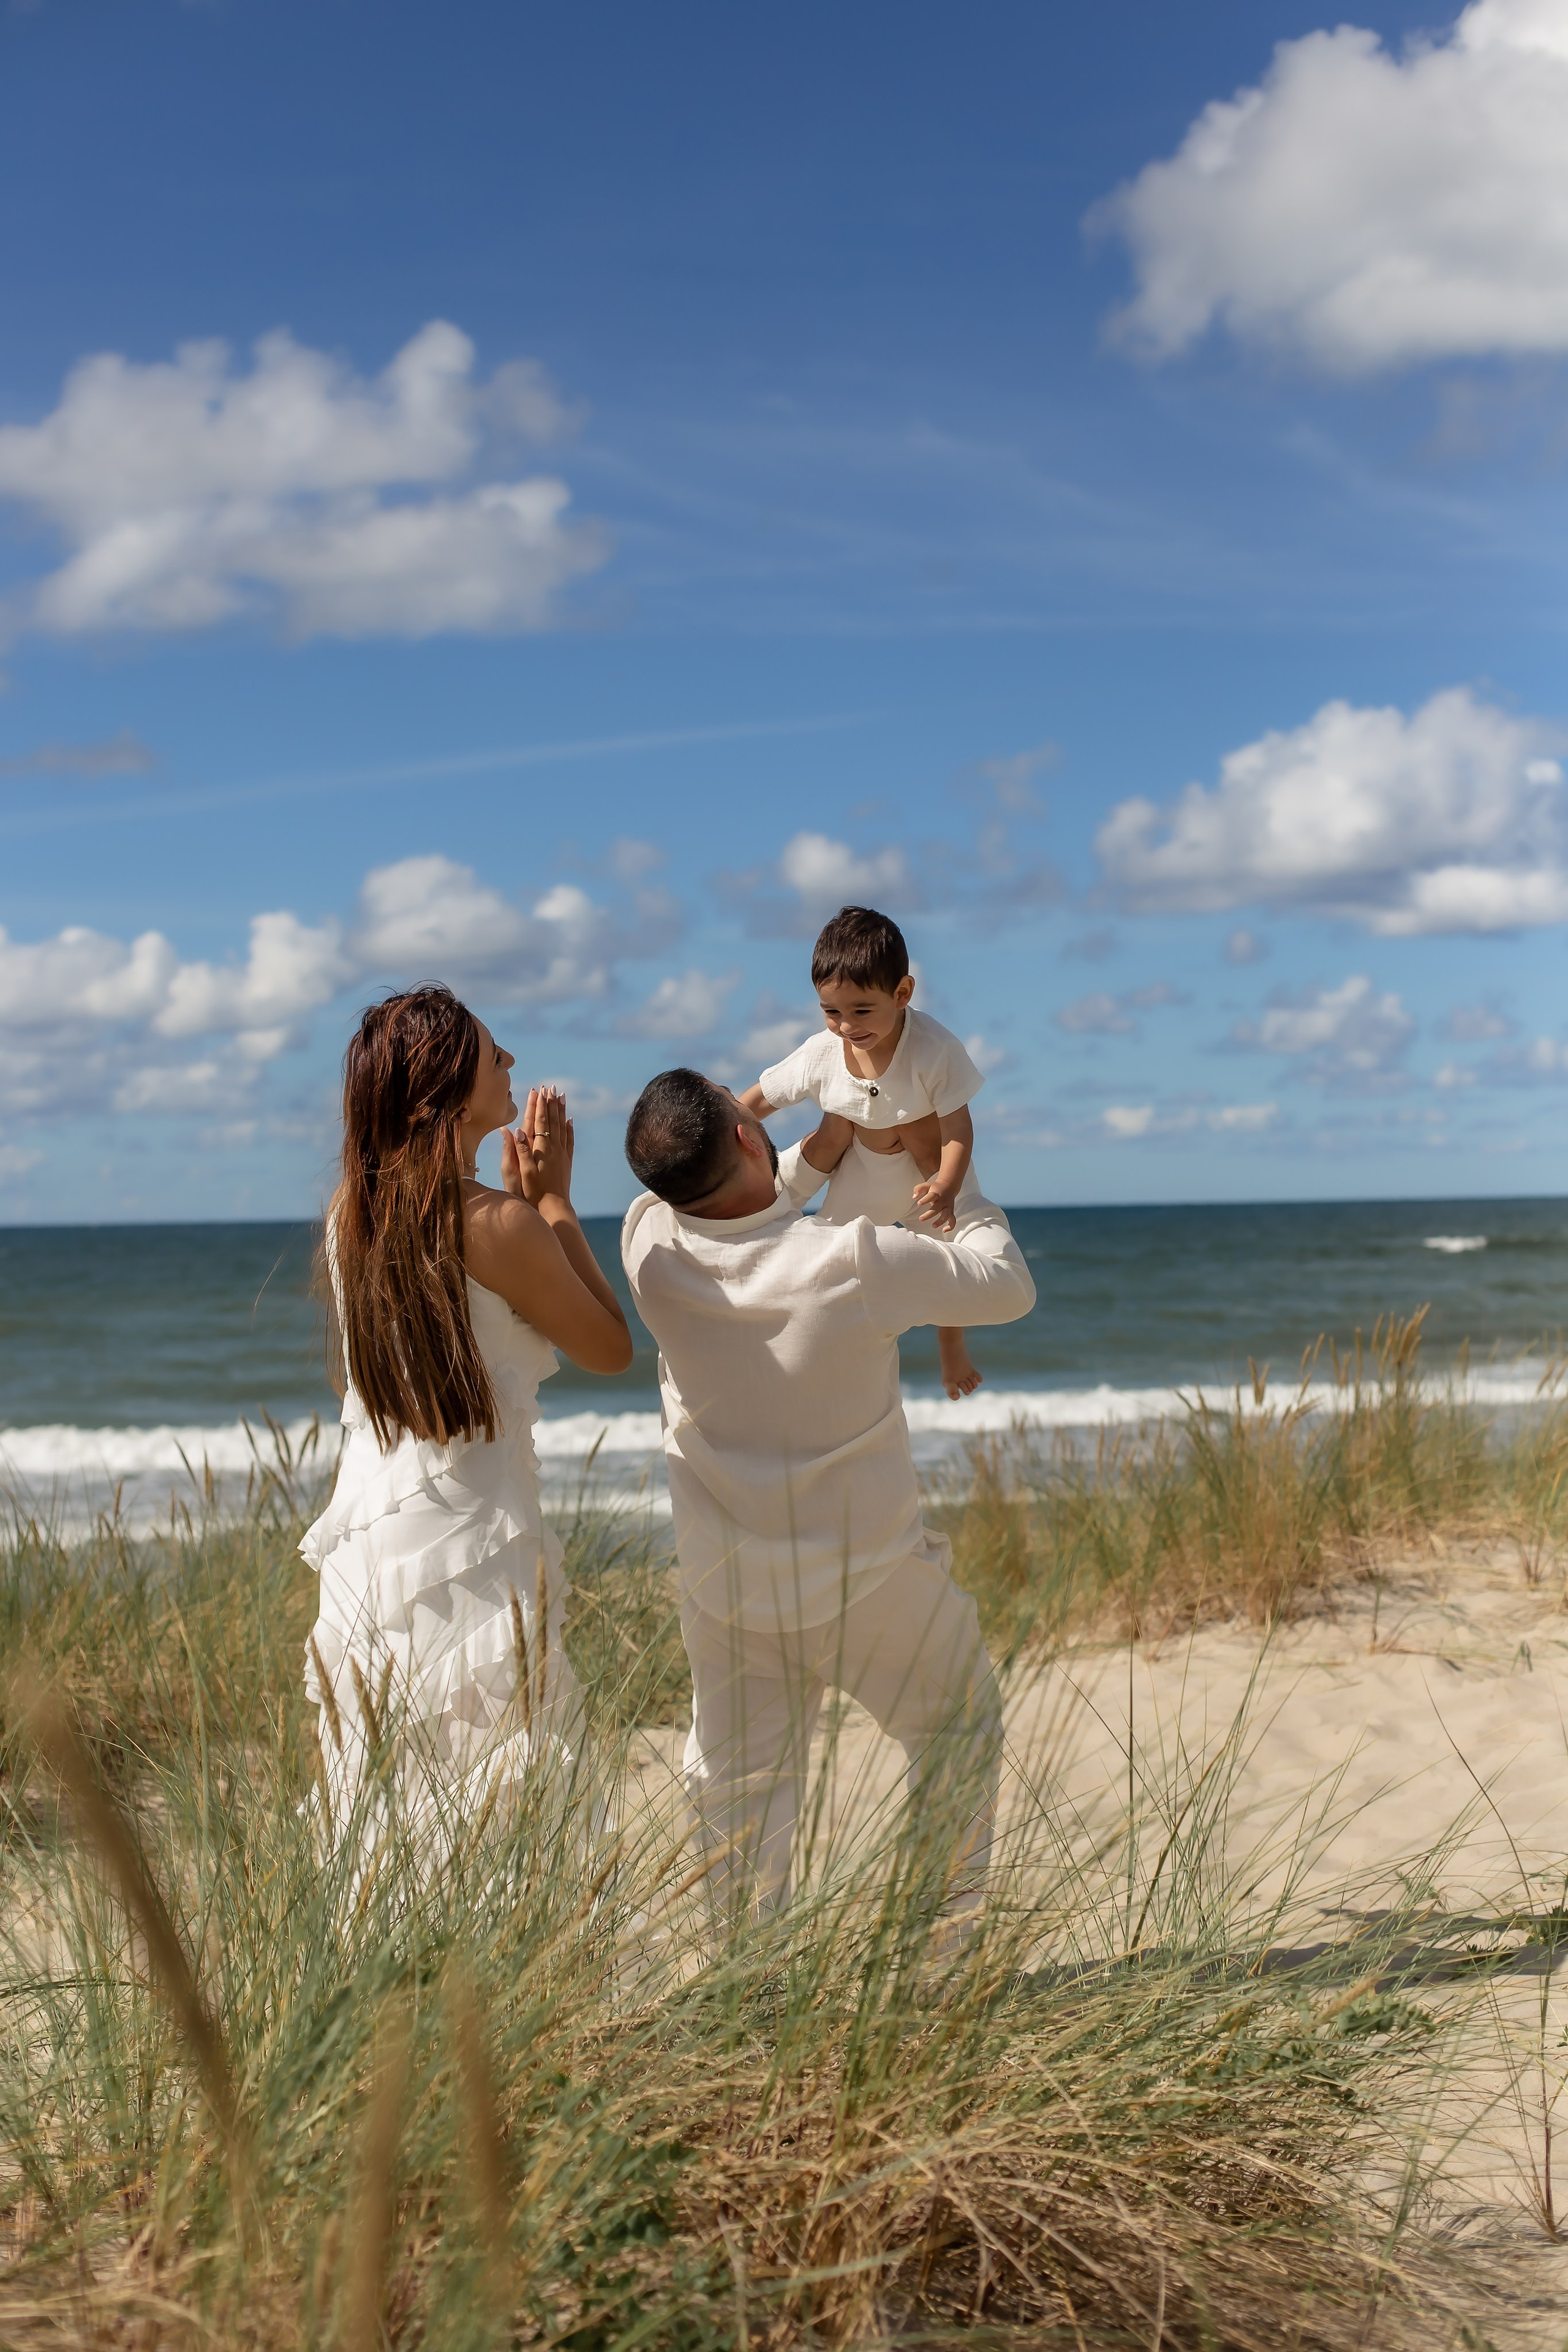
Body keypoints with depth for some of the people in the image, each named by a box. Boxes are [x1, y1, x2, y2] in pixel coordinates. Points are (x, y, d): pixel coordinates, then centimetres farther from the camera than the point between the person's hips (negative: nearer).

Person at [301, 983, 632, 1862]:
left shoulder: (352, 1212, 5)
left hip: (365, 1541, 7)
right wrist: (555, 1202, 3)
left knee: (381, 1836, 14)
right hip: (467, 1541, -7)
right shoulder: (497, 1224, -15)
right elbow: (612, 1348, -1)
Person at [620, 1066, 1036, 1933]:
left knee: (734, 1782, 15)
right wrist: (963, 1200, 8)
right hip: (871, 1578, -3)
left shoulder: (651, 1242, -15)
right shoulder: (854, 1262, -26)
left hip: (725, 1587, 3)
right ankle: (952, 1924, 26)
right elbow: (1008, 1285, -9)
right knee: (958, 1731, 20)